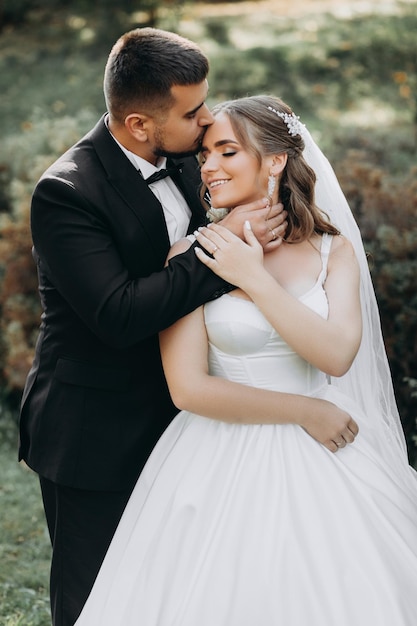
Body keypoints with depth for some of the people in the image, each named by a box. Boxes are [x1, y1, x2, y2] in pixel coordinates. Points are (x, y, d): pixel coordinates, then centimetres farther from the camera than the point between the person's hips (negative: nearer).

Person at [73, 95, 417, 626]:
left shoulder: (334, 250, 0)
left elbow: (337, 356, -15)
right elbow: (188, 388, -12)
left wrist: (255, 279, -17)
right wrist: (302, 411, -11)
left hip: (321, 463, 2)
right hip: (226, 468, -2)